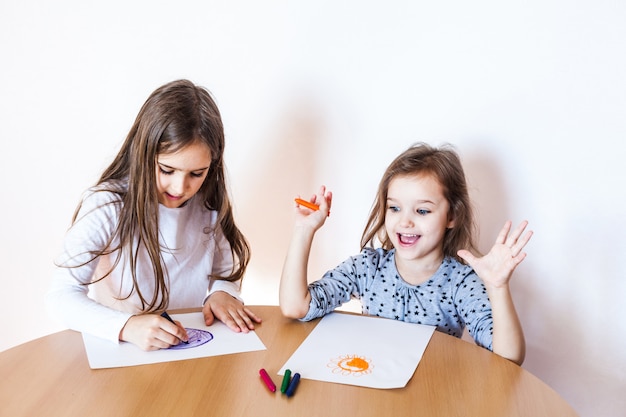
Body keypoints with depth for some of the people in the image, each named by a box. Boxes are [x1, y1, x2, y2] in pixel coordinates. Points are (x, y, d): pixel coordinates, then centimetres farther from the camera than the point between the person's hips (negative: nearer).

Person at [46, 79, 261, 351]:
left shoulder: (210, 204, -1)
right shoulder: (107, 206, -14)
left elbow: (226, 271, 11)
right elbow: (61, 294, -17)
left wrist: (221, 293, -11)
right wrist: (125, 326, -32)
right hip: (118, 348, -2)